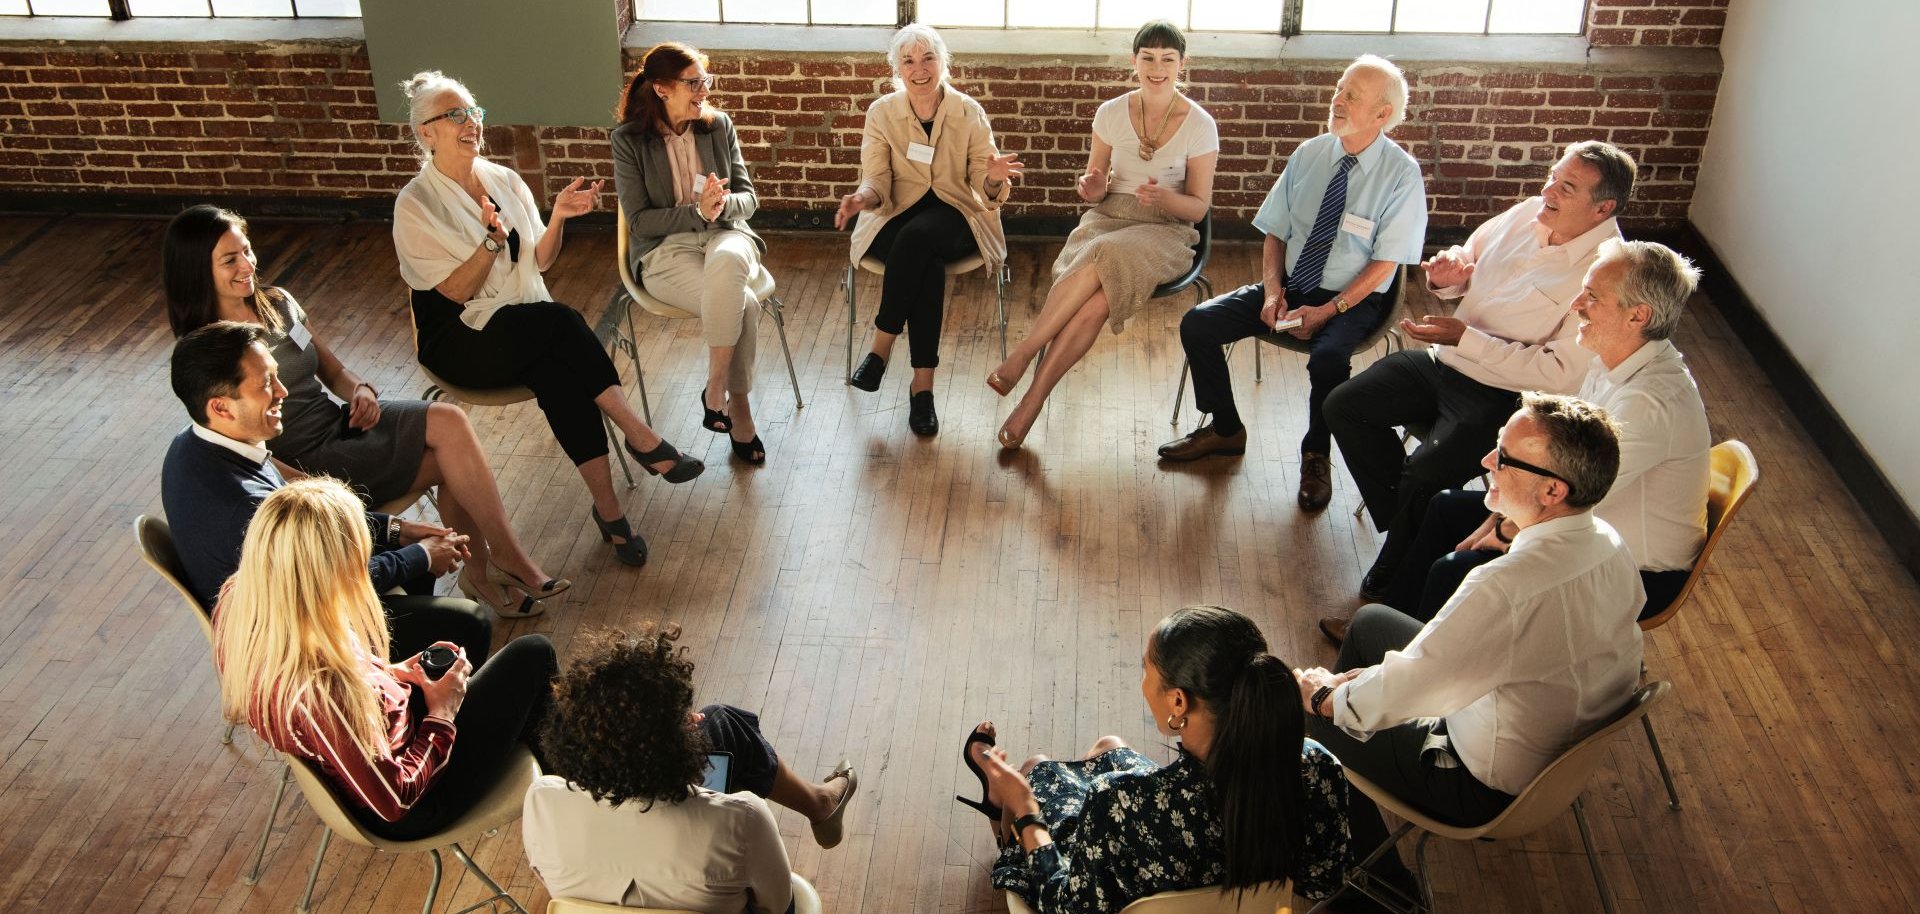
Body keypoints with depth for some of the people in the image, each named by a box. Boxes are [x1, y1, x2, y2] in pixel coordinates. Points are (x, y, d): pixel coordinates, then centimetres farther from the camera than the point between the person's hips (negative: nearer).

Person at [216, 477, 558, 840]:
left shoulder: (236, 605, -19)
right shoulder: (321, 692, -43)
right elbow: (393, 801, -27)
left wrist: (385, 673, 0)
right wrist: (441, 715, -14)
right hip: (416, 807, -7)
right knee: (533, 653, 4)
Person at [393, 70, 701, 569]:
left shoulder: (504, 180, 8)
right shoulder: (415, 205, -7)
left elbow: (540, 261, 8)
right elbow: (455, 291, -11)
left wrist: (558, 217, -10)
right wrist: (491, 241, -26)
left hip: (527, 328, 5)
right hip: (461, 340, -4)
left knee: (558, 373, -31)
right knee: (563, 320, -32)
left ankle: (607, 507, -31)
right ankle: (641, 437, -27)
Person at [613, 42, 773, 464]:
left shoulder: (719, 125, 6)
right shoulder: (629, 139, -3)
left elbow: (748, 197, 7)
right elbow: (639, 220, -6)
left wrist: (724, 204, -16)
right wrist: (697, 212, -19)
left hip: (725, 234, 3)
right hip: (664, 248, -3)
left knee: (727, 263, -37)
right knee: (740, 302, -33)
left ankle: (715, 391, -26)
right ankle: (737, 406, -15)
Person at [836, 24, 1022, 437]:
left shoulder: (969, 112, -1)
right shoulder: (881, 112, 1)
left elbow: (985, 189, -4)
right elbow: (877, 182, -4)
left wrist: (994, 178, -29)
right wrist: (861, 197, -28)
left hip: (954, 218, 0)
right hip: (897, 216, 0)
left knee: (918, 236, -38)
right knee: (928, 265, -36)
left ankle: (881, 344, -27)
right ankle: (922, 385, -29)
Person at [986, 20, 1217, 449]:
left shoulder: (1200, 125, -3)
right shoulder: (1111, 113, 4)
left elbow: (1199, 206, 0)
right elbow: (1096, 189, 12)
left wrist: (1165, 198, -21)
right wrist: (1093, 188, -12)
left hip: (1165, 230, -2)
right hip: (1107, 219, 2)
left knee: (1104, 257, -37)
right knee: (1096, 297, -33)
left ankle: (1022, 354, -29)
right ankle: (1032, 403, -30)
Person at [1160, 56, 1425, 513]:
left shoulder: (1401, 173, -10)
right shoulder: (1309, 155, 3)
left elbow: (1385, 263, -11)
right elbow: (1274, 233, 7)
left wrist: (1329, 310, -20)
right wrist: (1271, 291, -9)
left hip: (1354, 298, -5)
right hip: (1291, 285, 5)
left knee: (1328, 358, -36)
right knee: (1197, 324, -11)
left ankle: (1316, 455, -5)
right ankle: (1225, 429, 12)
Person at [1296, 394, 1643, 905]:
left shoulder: (1509, 588, -39)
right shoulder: (1608, 544, -11)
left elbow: (1402, 690, -28)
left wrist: (1327, 699, -5)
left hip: (1491, 787, -8)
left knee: (1307, 719, 6)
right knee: (1371, 621, 20)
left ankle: (1376, 874, 28)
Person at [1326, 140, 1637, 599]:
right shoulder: (1530, 213, 0)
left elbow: (1561, 374, -24)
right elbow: (1469, 261, 17)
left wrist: (1466, 338, -23)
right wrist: (1446, 276, -8)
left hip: (1507, 395, -8)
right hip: (1445, 361, 8)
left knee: (1425, 470, -26)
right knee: (1343, 406, 0)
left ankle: (1396, 576, 2)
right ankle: (1403, 519, 11)